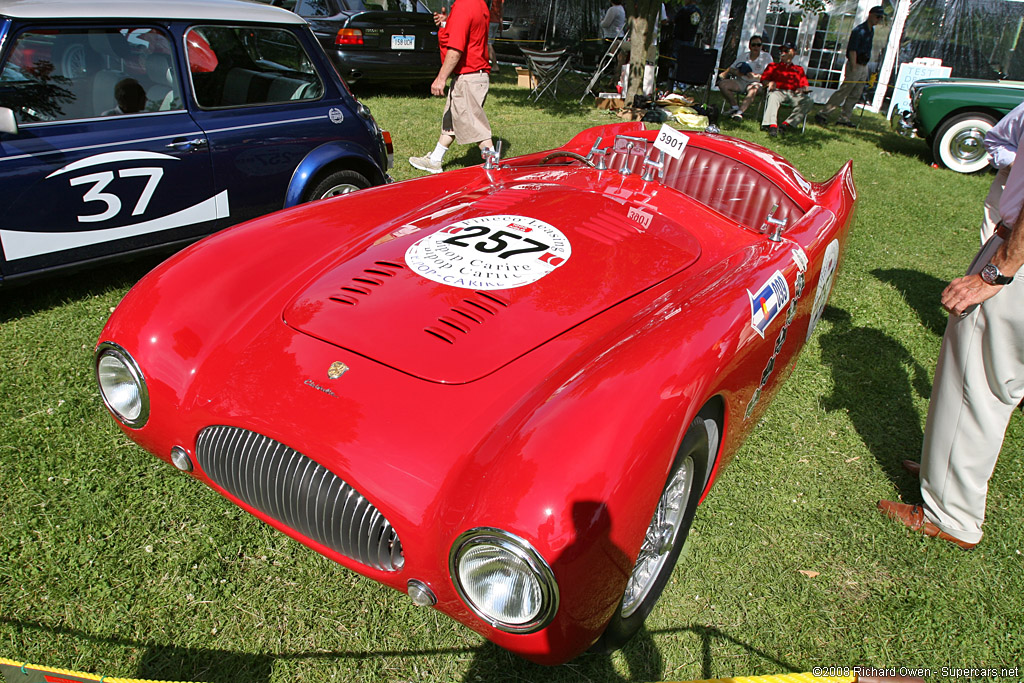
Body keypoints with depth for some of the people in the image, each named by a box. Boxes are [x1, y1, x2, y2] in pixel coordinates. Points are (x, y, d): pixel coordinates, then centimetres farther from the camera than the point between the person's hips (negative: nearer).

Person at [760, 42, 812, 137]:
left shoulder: (799, 69, 31)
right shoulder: (773, 66, 29)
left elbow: (805, 86, 21)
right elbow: (763, 80, 15)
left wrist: (802, 89, -4)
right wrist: (770, 83, -8)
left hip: (794, 94, 2)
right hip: (778, 91, -2)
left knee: (809, 101, -29)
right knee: (773, 97, -39)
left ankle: (788, 124, -36)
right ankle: (772, 125, -53)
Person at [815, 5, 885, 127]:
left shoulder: (871, 30, 14)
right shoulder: (859, 30, -13)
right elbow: (852, 51, -19)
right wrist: (853, 69, -22)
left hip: (864, 66, 9)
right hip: (855, 65, -9)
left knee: (855, 96, 7)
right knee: (843, 92, -11)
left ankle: (844, 119, 10)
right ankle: (822, 114, -9)